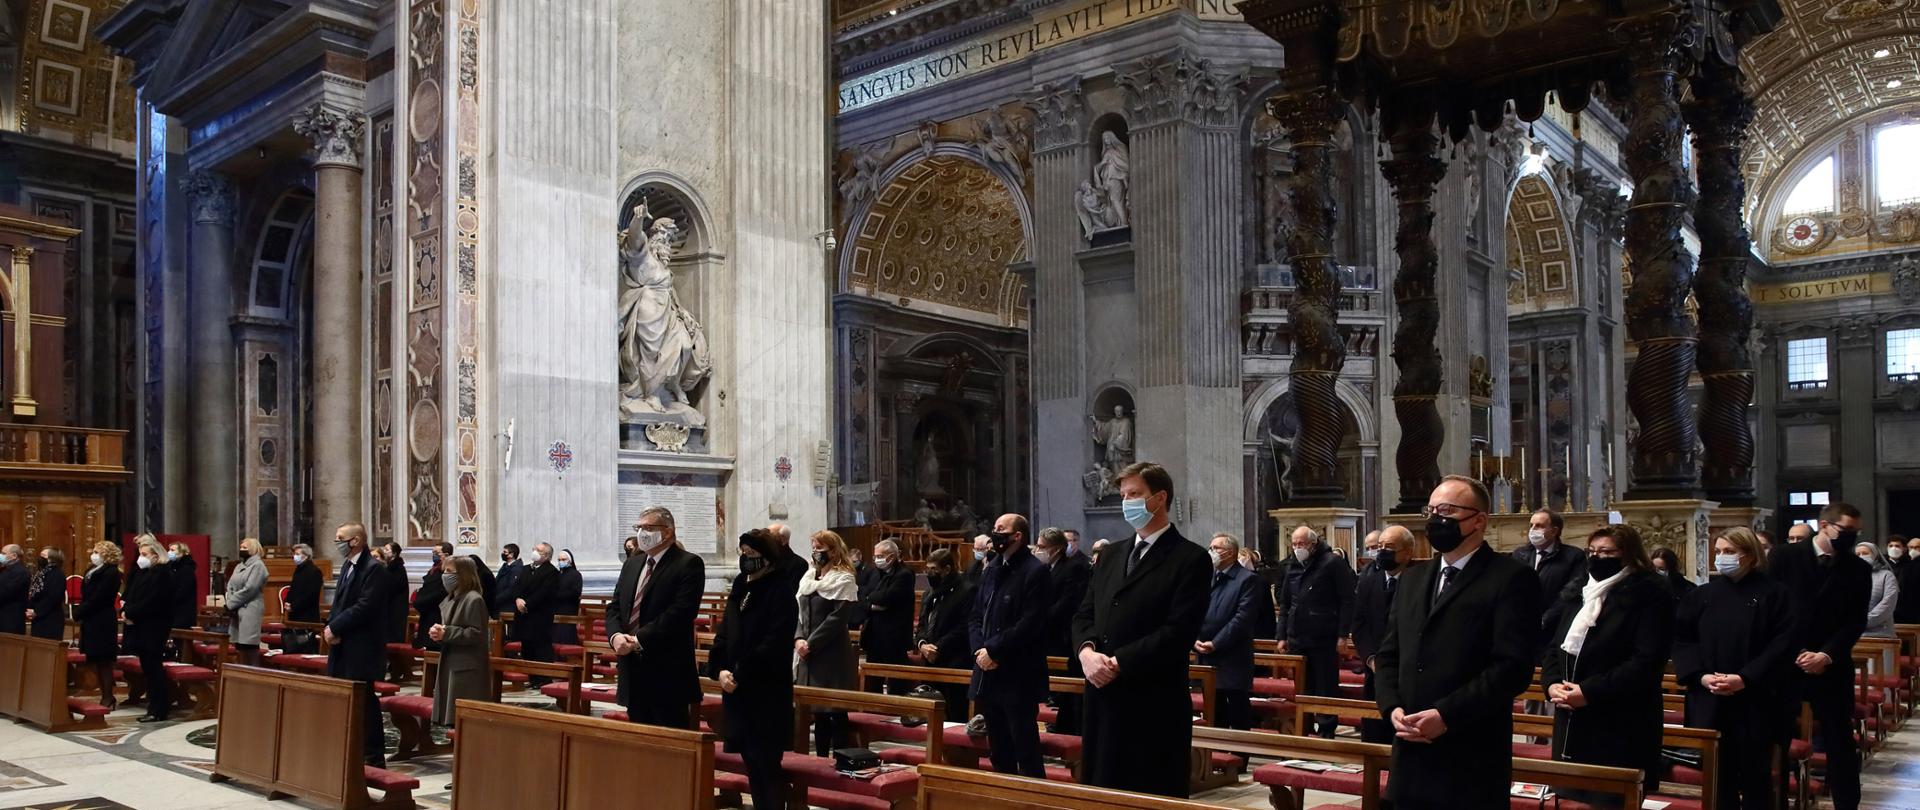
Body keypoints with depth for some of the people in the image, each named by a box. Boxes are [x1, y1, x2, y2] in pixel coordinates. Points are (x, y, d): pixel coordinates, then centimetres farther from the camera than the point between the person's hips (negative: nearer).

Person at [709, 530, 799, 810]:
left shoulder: (780, 594, -11)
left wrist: (739, 674, -19)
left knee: (766, 764, -3)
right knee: (751, 763, 12)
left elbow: (773, 645, -18)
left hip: (768, 694, -7)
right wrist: (720, 670, -4)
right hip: (737, 691, 7)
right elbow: (724, 635, 12)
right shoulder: (739, 590, 12)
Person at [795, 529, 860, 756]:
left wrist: (811, 644, -15)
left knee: (836, 710, -2)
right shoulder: (808, 578, 13)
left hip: (833, 655, -6)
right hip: (808, 653, 6)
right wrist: (798, 639, -7)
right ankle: (821, 757, 21)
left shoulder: (843, 580, -7)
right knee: (818, 710, 12)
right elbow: (798, 612, 10)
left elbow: (837, 619, -14)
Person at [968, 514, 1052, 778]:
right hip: (988, 675, 8)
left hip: (1018, 677, -8)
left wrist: (993, 650, -16)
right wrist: (979, 650, -5)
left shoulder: (1036, 572, -11)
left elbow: (1030, 624, -18)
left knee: (1026, 750, -2)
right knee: (998, 751, 17)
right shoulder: (991, 569, 14)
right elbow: (975, 615, 13)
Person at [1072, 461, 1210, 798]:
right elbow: (1084, 614, 13)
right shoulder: (1112, 555, 17)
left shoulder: (1190, 559, -6)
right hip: (1103, 698, 7)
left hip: (1153, 704, -6)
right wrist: (1087, 651, -9)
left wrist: (1119, 662, -17)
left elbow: (1179, 631, -15)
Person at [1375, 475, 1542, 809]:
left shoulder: (1511, 578, -6)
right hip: (1411, 754, 6)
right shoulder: (1415, 577, 16)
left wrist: (1445, 715, -19)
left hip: (1471, 761, -6)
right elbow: (1388, 654, 16)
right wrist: (1392, 707, -2)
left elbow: (1512, 666, -15)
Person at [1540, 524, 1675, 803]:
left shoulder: (1650, 595, -7)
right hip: (1570, 725, 7)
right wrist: (1552, 684, -5)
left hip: (1620, 729, -7)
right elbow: (1555, 647, 15)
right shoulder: (1577, 592, 16)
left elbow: (1647, 661, -17)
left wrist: (1590, 692, -20)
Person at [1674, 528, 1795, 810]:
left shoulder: (1773, 593, -2)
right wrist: (1700, 676, -9)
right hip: (1709, 702, 3)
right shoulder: (1702, 595, 8)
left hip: (1755, 702, -3)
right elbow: (1682, 640, 6)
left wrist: (1745, 678, -16)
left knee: (1755, 774, 6)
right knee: (1718, 774, 8)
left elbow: (1783, 643, -9)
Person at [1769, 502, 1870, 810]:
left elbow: (1856, 622, 1)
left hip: (1832, 668, 1)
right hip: (1784, 663, -1)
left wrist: (1827, 655, -12)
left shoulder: (1859, 569, 5)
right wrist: (1794, 653, -9)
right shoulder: (1784, 556, -2)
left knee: (1840, 743, 6)